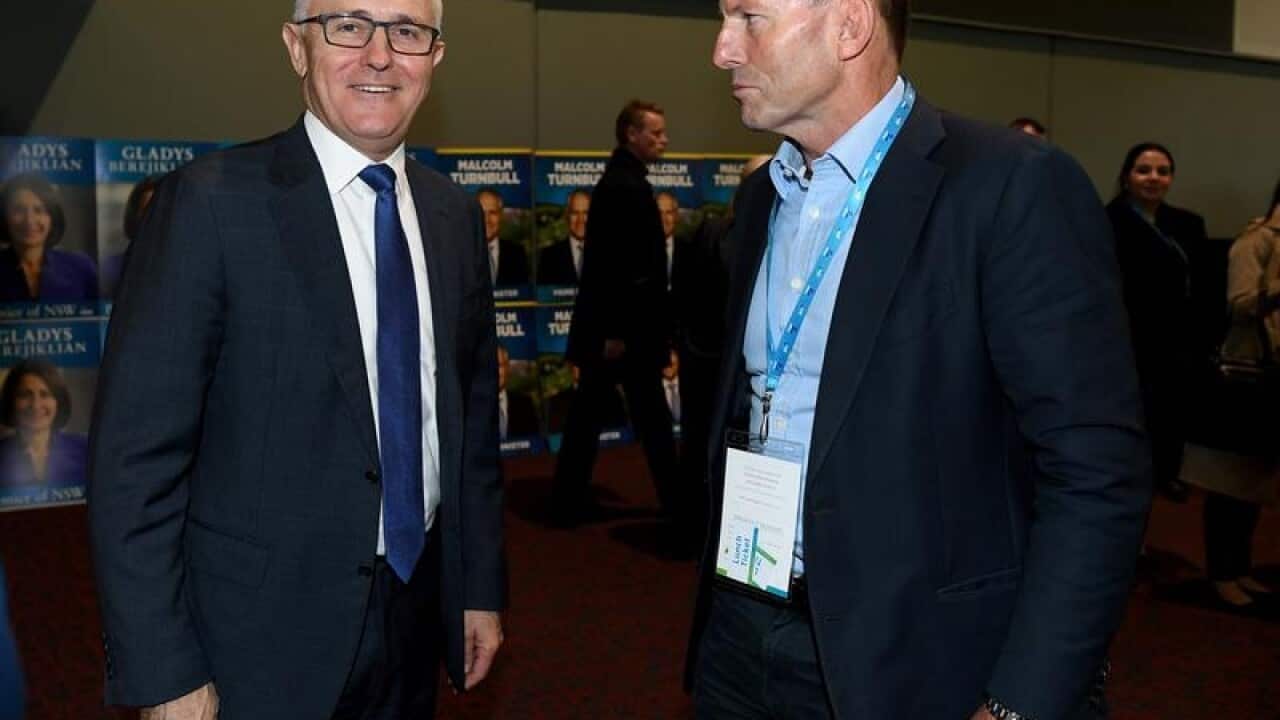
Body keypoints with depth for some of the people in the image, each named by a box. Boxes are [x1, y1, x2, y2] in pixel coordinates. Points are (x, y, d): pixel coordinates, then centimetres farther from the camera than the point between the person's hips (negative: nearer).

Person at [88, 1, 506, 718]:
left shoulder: (456, 214, 4)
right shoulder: (212, 201, -13)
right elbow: (136, 457, -14)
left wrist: (482, 586, 11)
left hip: (418, 612, 5)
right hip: (264, 637, -5)